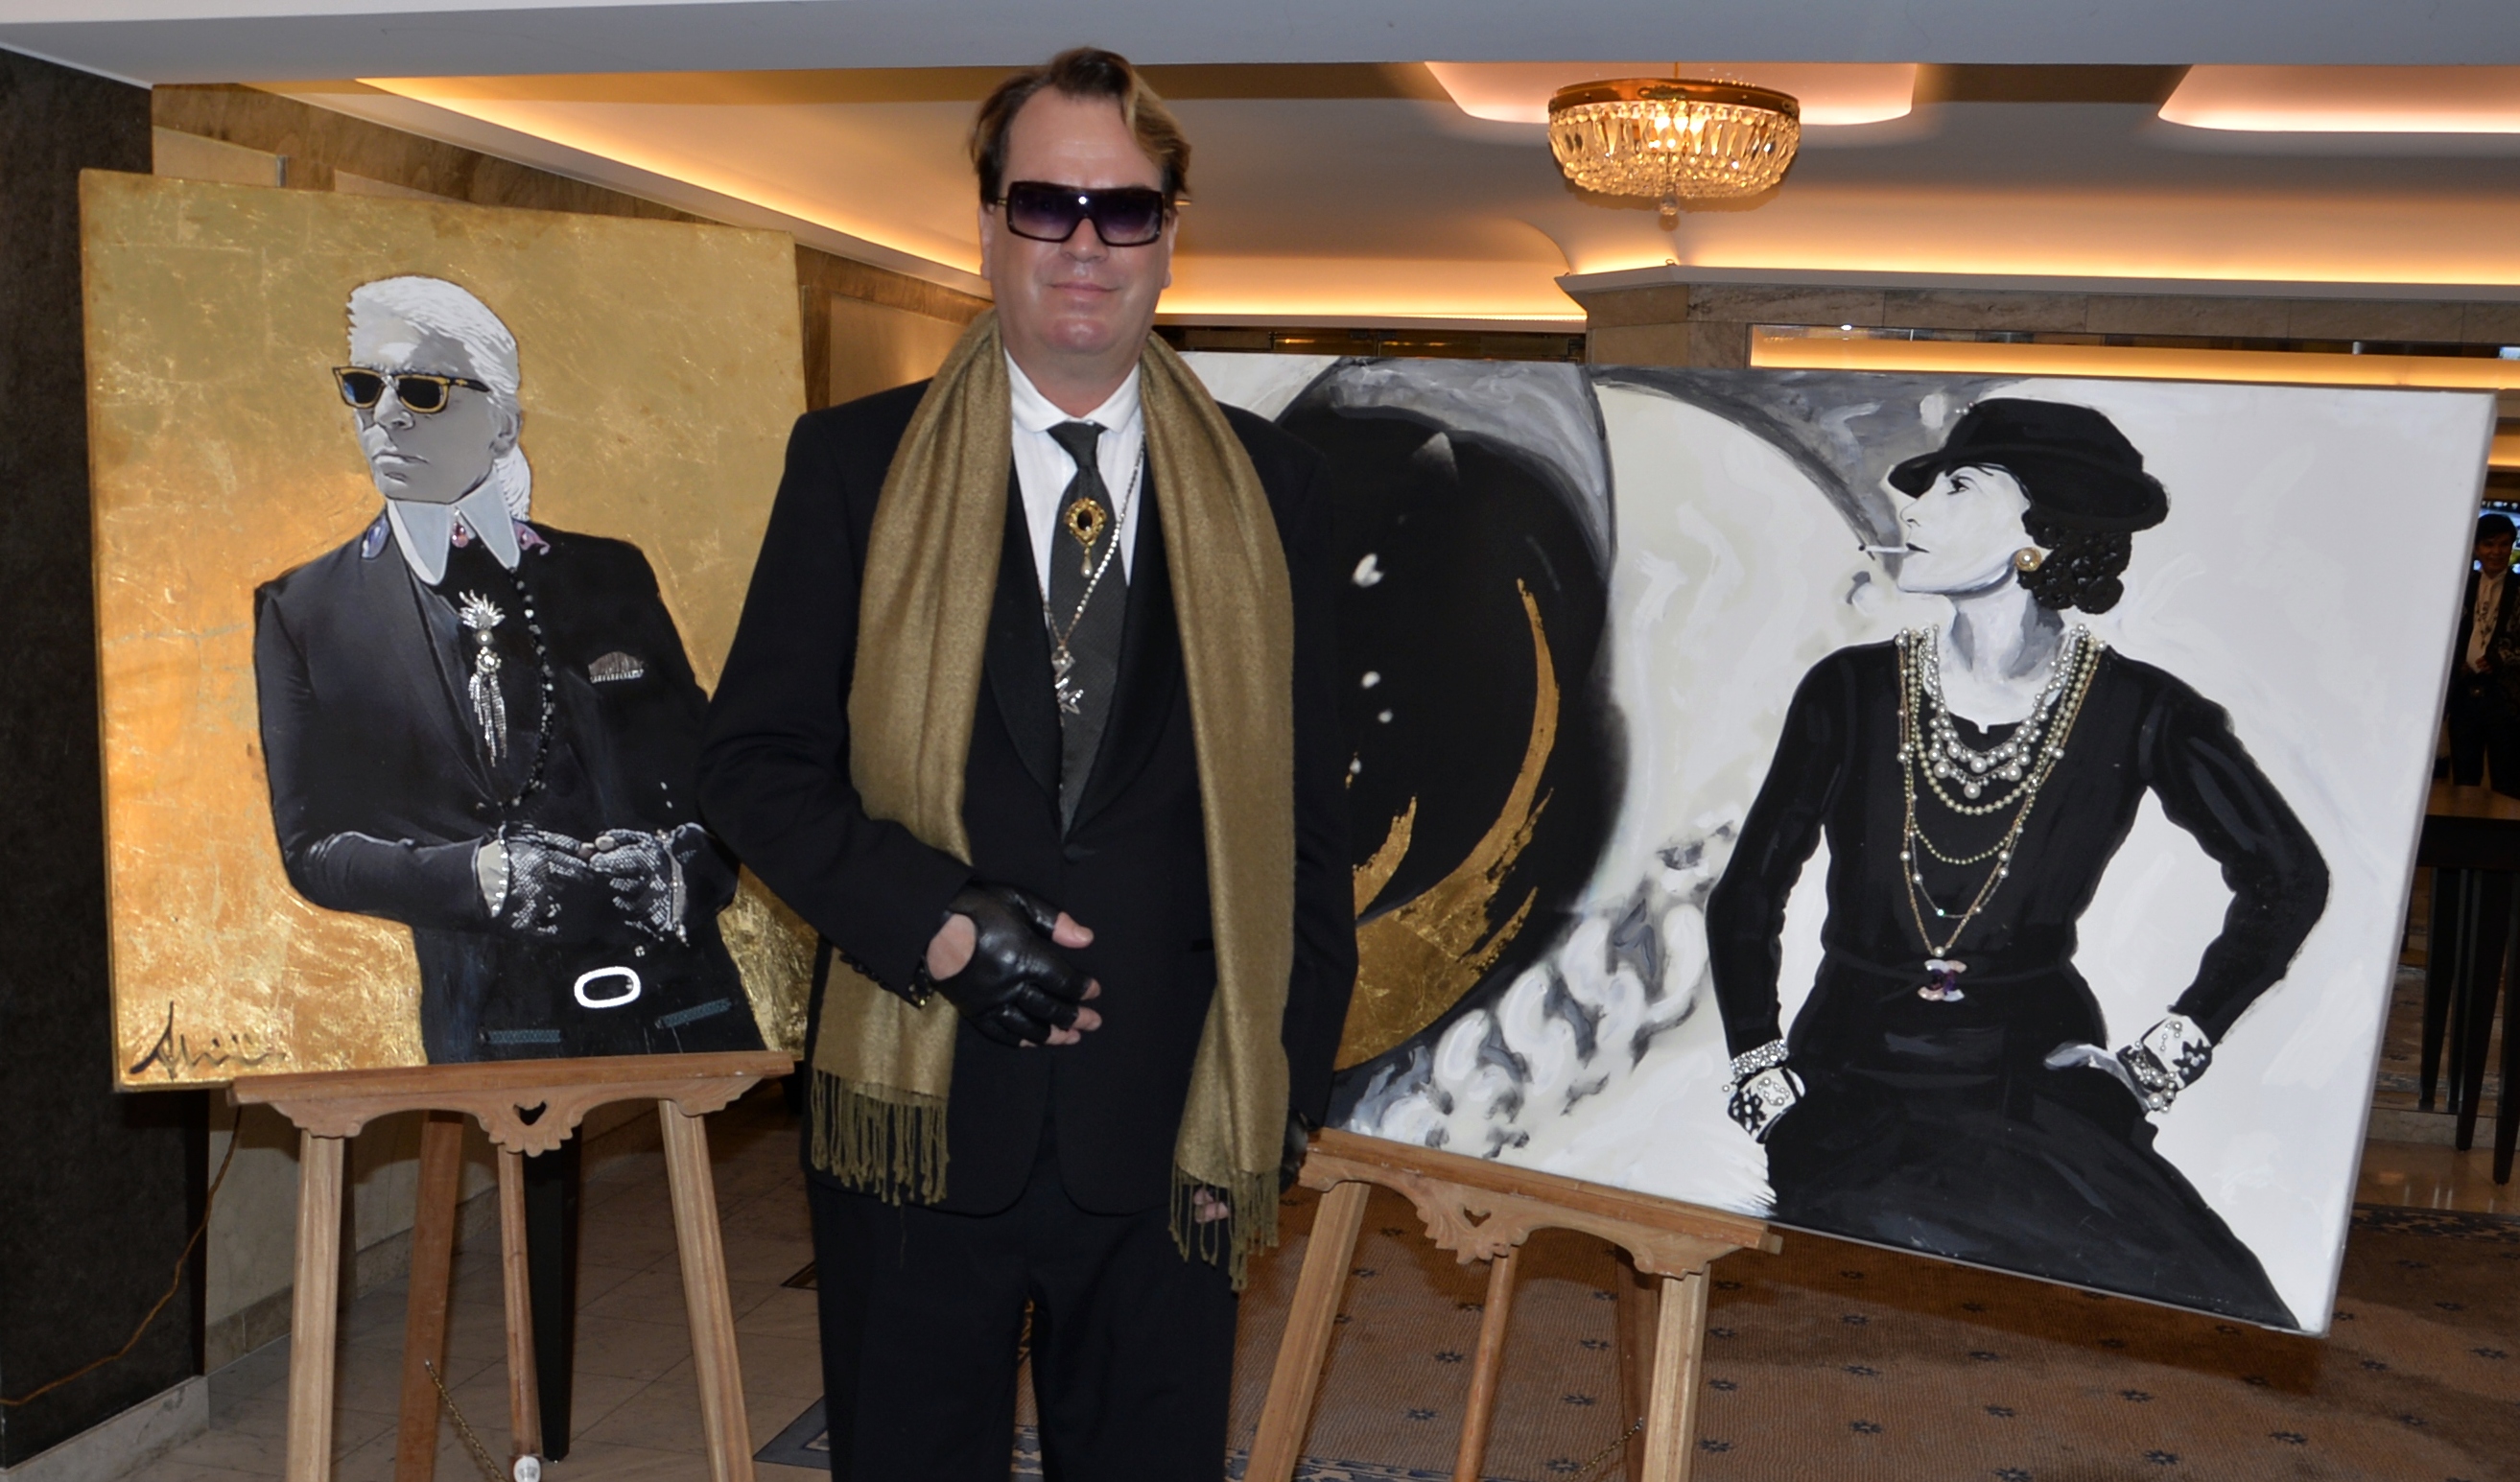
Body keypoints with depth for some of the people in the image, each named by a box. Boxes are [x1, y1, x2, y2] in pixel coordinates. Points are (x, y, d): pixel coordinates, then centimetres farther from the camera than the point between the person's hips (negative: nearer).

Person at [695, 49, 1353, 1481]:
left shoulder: (1267, 486, 3)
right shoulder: (855, 462, 1)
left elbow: (1309, 808, 5)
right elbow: (754, 760, -1)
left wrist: (1284, 1088, 1)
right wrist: (940, 926, -15)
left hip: (1171, 1126, 1)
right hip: (923, 1112, 0)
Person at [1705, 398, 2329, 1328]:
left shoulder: (2134, 715, -5)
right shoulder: (1852, 692, -4)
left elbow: (2289, 878, 8)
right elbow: (1745, 897, 5)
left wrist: (2162, 1059, 2)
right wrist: (1763, 1080, -3)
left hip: (2038, 1084, 1)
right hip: (1854, 1092, 0)